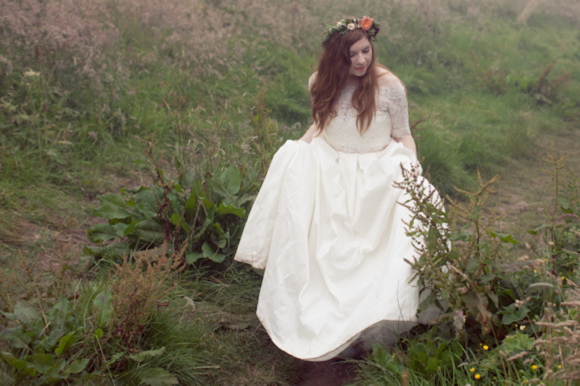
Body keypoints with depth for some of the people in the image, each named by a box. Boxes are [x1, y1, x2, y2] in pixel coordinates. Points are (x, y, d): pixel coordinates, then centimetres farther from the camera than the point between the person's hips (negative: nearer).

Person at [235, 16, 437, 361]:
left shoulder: (389, 86, -8)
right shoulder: (322, 83, 1)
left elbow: (403, 136, 2)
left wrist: (411, 162, -16)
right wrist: (298, 148, 3)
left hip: (376, 175, -3)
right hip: (329, 172, 3)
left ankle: (361, 331, -10)